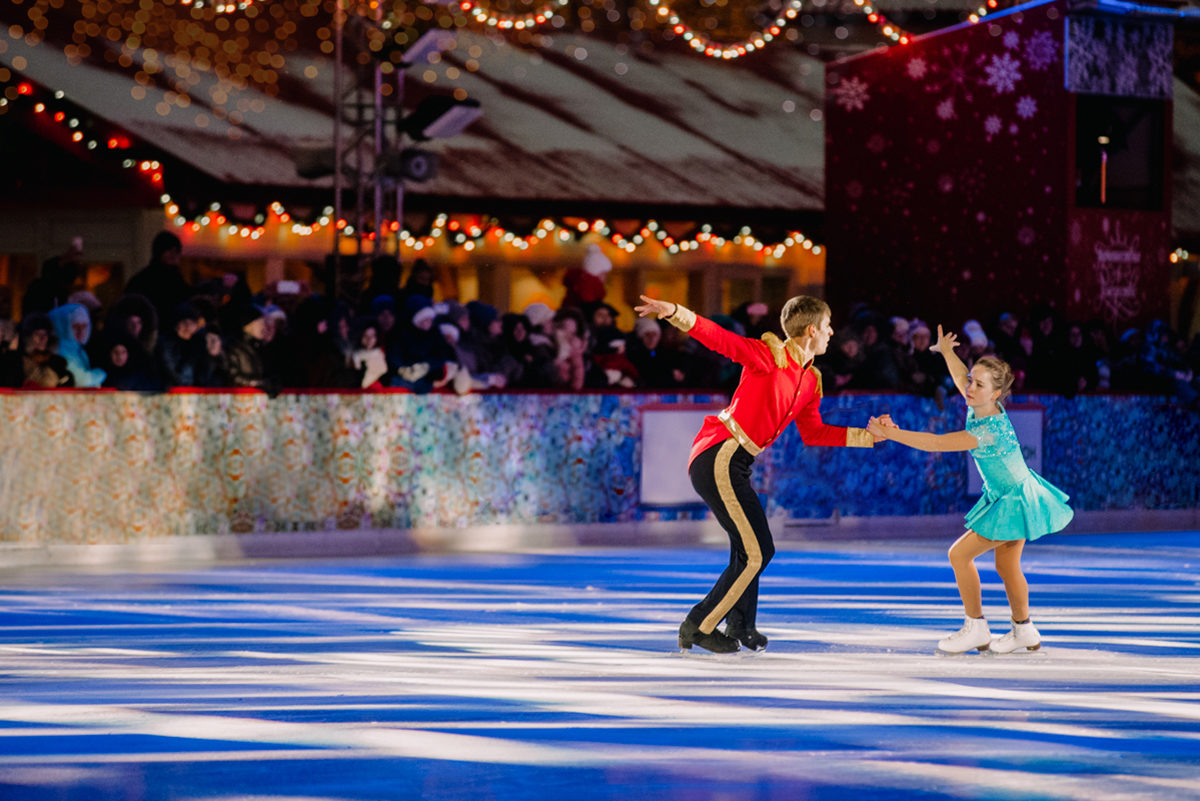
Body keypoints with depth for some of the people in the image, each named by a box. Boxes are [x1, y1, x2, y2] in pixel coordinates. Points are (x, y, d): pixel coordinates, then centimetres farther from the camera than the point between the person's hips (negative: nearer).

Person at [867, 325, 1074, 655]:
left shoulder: (991, 430, -33)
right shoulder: (979, 407, -8)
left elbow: (937, 443, -37)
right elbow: (961, 379, 17)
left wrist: (891, 433, -36)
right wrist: (946, 352, 7)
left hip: (1015, 503, -9)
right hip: (1007, 497, 9)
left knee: (960, 553, -10)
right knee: (1007, 565, 17)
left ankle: (976, 629, 0)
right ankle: (1024, 632, 31)